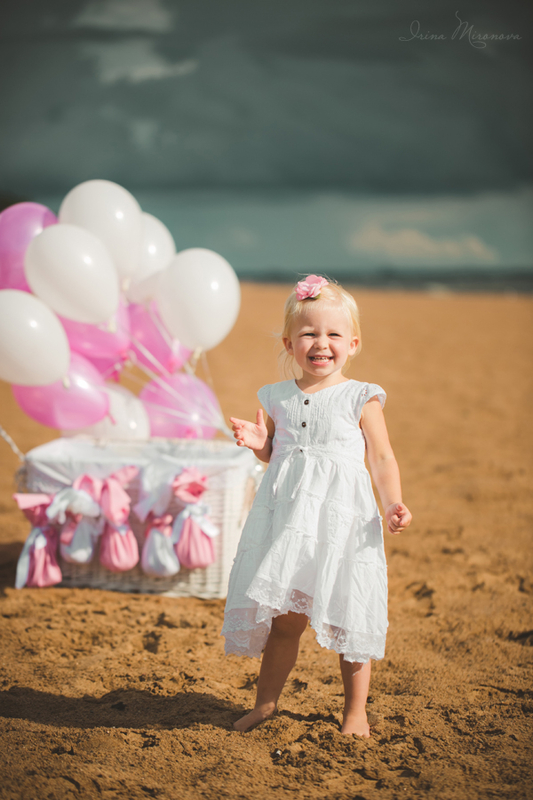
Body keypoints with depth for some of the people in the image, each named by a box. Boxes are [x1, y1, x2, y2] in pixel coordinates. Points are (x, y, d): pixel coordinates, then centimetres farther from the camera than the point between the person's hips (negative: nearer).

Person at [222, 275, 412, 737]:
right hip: (289, 519, 3)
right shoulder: (279, 399, 9)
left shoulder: (361, 400, -1)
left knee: (348, 623, 3)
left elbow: (382, 459, -1)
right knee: (283, 619, 8)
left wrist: (393, 503, -16)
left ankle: (356, 711, 19)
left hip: (342, 522, -3)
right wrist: (259, 444, -3)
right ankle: (266, 703, 24)